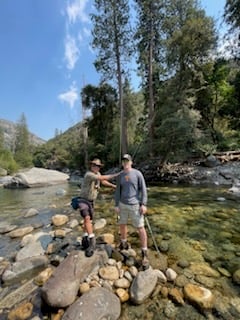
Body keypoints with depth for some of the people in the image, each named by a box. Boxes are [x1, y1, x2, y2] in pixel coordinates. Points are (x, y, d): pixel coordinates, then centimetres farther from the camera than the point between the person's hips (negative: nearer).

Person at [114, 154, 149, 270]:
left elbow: (143, 189, -8)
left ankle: (144, 253, 17)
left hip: (135, 205, -4)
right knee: (122, 225, 18)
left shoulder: (137, 173, -9)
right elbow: (118, 191, 7)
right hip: (123, 205, 5)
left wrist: (144, 204, -13)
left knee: (140, 228, 0)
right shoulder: (120, 176, 2)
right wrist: (116, 205, 5)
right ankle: (124, 244, 44)